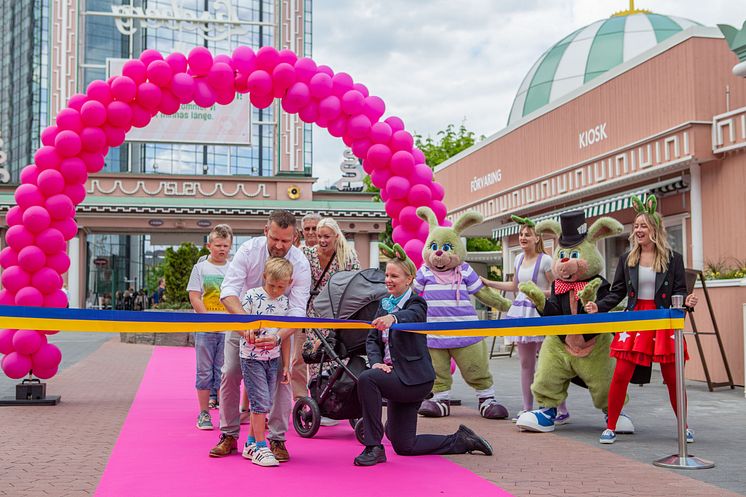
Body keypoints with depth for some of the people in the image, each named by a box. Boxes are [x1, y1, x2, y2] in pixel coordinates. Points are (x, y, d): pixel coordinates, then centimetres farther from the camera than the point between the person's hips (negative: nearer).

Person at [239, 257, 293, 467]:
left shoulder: (285, 302, 4)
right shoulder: (252, 296, -10)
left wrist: (286, 365, 8)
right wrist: (249, 335, -28)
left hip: (273, 359, 5)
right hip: (252, 358, -5)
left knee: (263, 404, 10)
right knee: (260, 402, -8)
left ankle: (251, 444, 22)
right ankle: (260, 448, 0)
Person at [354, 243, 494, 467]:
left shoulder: (416, 303, -9)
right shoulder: (385, 305, 12)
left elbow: (411, 316, -34)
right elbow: (372, 339, 7)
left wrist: (392, 318, -57)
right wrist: (376, 362, -14)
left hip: (414, 378, -8)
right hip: (397, 378, 8)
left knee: (366, 379, -31)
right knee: (403, 446, 9)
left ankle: (374, 447, -23)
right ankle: (461, 440, 26)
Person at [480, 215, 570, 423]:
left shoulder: (545, 260, -9)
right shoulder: (519, 259, 11)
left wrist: (540, 293, -24)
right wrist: (487, 282, 23)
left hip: (541, 313, -7)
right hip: (521, 312, 7)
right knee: (525, 363, 11)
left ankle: (562, 410, -1)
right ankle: (527, 408, 18)